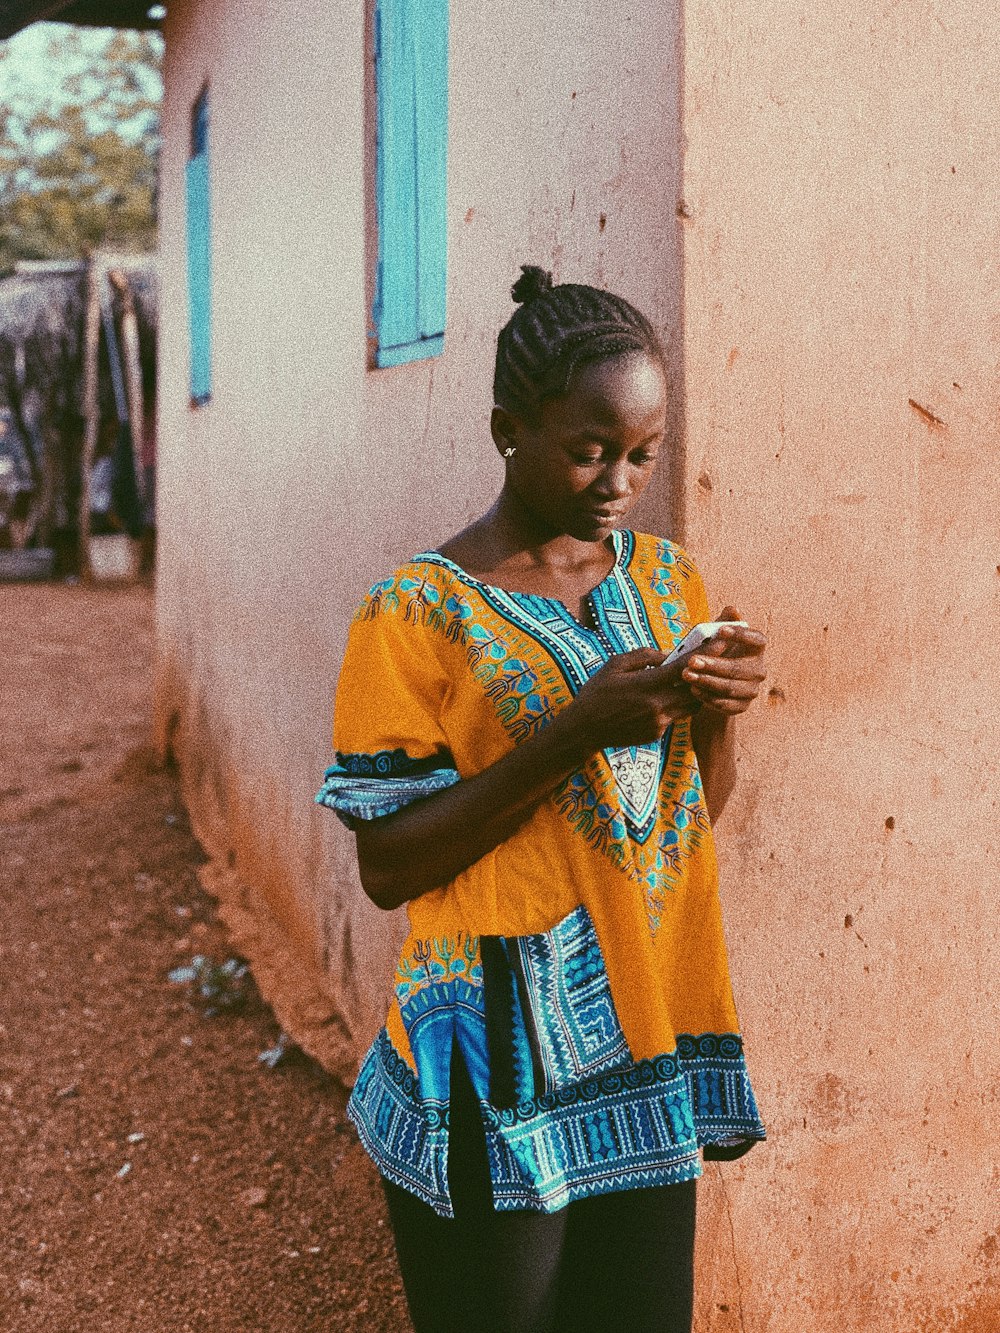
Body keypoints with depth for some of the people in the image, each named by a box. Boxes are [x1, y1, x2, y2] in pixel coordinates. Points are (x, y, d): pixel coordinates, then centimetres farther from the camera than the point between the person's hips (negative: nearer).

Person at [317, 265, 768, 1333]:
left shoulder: (666, 580, 5)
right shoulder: (417, 614, -12)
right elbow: (386, 867, -14)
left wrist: (715, 715, -9)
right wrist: (573, 733, -23)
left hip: (647, 1059, 5)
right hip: (501, 1082, -5)